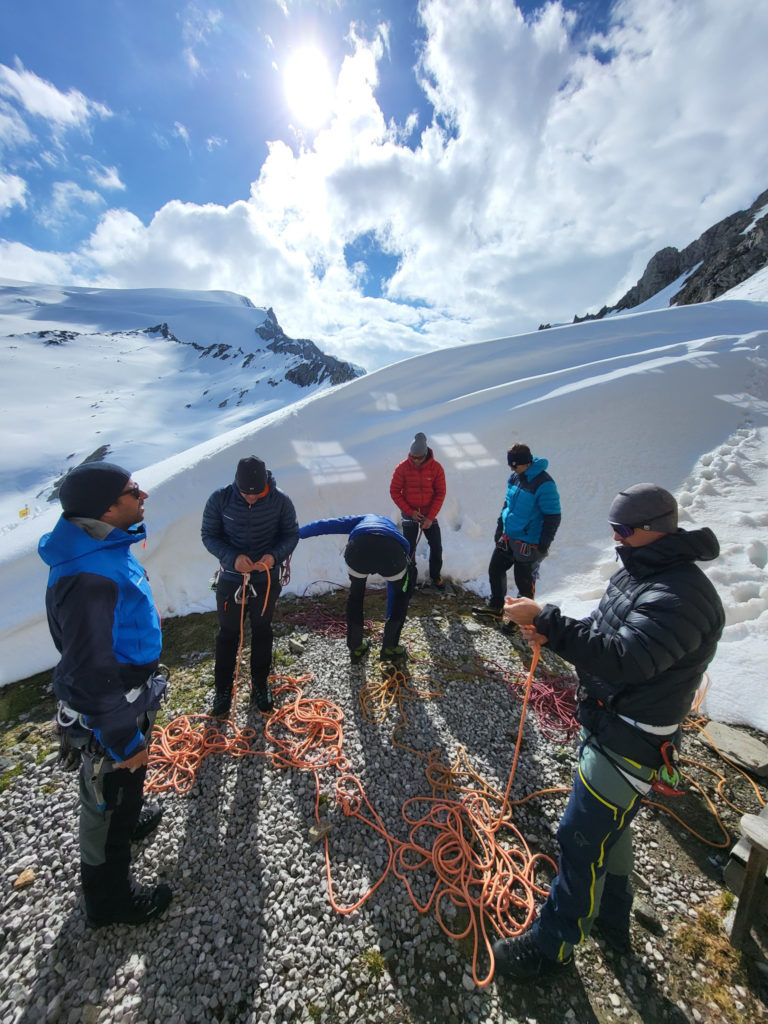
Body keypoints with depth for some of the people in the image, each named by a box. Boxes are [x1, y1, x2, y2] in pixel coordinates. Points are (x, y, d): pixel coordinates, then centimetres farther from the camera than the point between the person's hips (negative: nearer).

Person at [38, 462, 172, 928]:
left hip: (128, 692, 8)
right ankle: (110, 898, 44)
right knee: (109, 797, 18)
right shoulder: (91, 579, -37)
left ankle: (128, 820, 62)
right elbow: (90, 676, -30)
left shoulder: (103, 548, -5)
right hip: (110, 712, -8)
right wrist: (124, 742, -19)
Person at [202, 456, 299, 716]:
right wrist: (232, 558, -26)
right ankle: (223, 688, 40)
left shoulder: (280, 501, -17)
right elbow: (209, 535, -9)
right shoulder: (220, 499, -17)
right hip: (230, 579, 0)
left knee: (262, 631, 19)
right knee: (228, 634, 16)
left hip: (267, 579, 1)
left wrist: (274, 555, -26)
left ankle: (260, 685, 41)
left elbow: (291, 534, -7)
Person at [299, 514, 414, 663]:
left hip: (359, 548, 0)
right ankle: (389, 648, 38)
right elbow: (393, 591, 49)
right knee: (402, 594, 34)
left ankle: (355, 648, 42)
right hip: (393, 551, 1)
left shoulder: (365, 520, 41)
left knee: (355, 593, 32)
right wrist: (391, 620, 60)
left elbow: (325, 525, 32)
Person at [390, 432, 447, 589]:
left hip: (429, 513, 1)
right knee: (409, 548, 3)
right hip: (409, 513, -1)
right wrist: (410, 512, -13)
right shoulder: (402, 467, -14)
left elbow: (440, 493, -8)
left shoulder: (436, 467, -12)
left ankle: (435, 576, 27)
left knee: (437, 547, 5)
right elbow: (394, 491, -7)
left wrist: (430, 517, -14)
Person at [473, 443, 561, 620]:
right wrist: (500, 527, 15)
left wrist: (543, 545, -16)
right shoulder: (515, 477, 3)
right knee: (495, 569, 16)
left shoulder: (544, 484, -21)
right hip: (508, 538, 8)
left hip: (529, 543, -8)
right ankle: (495, 607, 35)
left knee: (524, 581, 7)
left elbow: (553, 517, -17)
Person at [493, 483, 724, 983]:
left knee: (581, 840, 6)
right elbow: (603, 633, 11)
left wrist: (547, 620, -37)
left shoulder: (681, 595, -27)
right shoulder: (638, 573, 4)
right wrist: (553, 632, -8)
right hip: (605, 723, 9)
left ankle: (552, 946, 29)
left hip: (629, 743, -9)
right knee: (610, 824, 27)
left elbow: (625, 658, -36)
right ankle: (612, 919, 52)